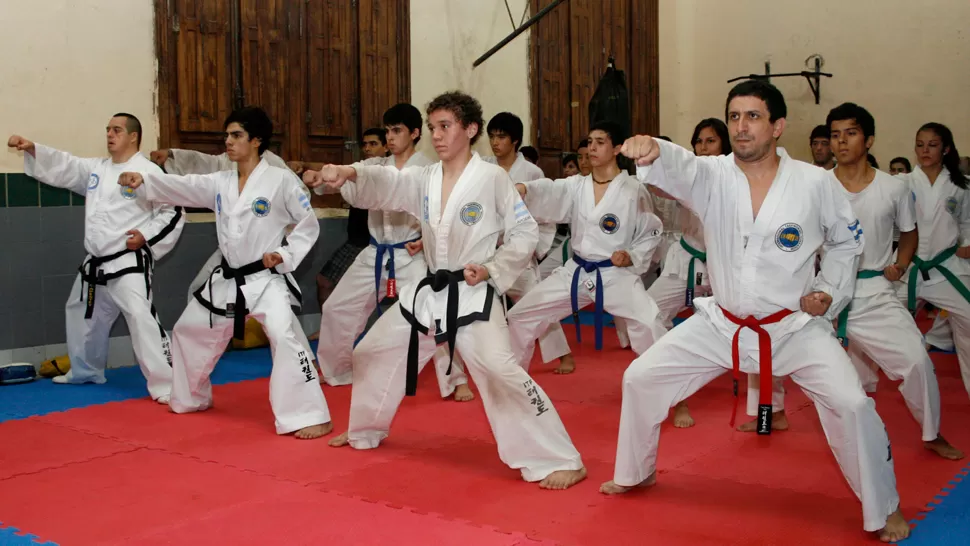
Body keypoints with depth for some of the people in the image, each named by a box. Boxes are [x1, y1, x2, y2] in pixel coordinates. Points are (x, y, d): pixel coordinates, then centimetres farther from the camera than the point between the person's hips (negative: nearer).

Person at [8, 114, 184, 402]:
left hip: (129, 263, -9)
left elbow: (173, 213, -10)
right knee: (81, 314, 24)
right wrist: (31, 148, -1)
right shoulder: (95, 168, 13)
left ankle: (166, 386, -18)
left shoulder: (148, 171, -10)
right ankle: (86, 371, 45)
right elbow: (61, 165, 13)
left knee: (141, 318, -21)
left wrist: (146, 237, -18)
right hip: (96, 263, 9)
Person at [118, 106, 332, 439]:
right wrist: (142, 180, -16)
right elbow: (180, 188, -1)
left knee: (284, 337, -27)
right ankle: (192, 397, 42)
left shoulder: (280, 179, -10)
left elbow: (309, 224, -6)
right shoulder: (219, 183, 6)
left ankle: (310, 417, -21)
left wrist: (285, 255, -15)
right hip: (227, 280, 7)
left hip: (266, 280, -7)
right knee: (188, 330, 19)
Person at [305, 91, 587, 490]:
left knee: (500, 371, -26)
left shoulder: (492, 178, -9)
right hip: (429, 293, 7)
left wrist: (492, 270, -16)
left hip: (473, 296, -7)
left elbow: (526, 232, -6)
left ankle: (559, 461, -15)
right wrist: (349, 174, -31)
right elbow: (382, 185, -10)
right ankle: (365, 431, 43)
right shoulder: (423, 179, 5)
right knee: (372, 352, 17)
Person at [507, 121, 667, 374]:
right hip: (576, 272, 4)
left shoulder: (634, 190, -8)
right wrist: (522, 189, -40)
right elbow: (549, 193, -19)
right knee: (521, 316, 5)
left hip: (616, 274, -4)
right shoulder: (576, 186, 2)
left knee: (648, 326, -25)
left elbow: (651, 232, 0)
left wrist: (632, 257, -17)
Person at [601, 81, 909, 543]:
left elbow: (846, 240, 6)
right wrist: (651, 151, -57)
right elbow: (676, 167, -34)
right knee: (640, 379, 2)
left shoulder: (813, 183, -11)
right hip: (721, 323, 2)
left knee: (850, 404, -17)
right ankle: (635, 474, 28)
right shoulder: (712, 176, -10)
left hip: (794, 326, -2)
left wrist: (829, 291, -6)